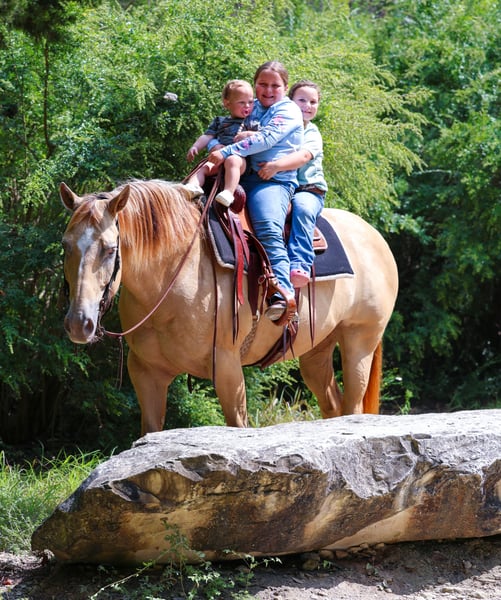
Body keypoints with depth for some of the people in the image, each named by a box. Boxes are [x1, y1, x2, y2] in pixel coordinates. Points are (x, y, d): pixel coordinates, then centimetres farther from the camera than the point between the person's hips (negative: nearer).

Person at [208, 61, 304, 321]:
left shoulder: (288, 111, 3)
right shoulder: (252, 109, 22)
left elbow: (267, 139, -13)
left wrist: (227, 152, -20)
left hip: (274, 180, -8)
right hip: (244, 178, 8)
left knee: (269, 229, -30)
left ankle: (282, 294, -40)